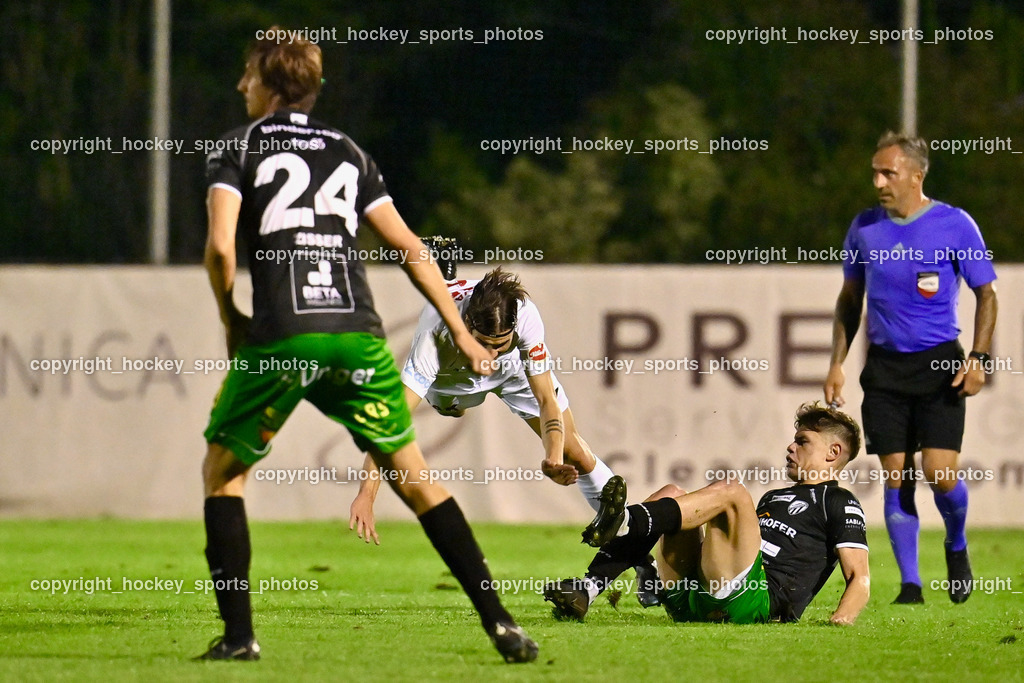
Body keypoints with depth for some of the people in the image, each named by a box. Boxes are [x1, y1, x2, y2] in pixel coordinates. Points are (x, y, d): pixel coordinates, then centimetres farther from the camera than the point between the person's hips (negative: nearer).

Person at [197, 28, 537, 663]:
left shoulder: (239, 147, 10)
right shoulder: (347, 151, 21)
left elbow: (220, 245, -5)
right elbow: (410, 248, 18)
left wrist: (231, 320, 11)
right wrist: (461, 332, 22)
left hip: (279, 340, -3)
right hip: (358, 332, 3)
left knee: (222, 468, 16)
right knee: (413, 475, 12)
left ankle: (238, 634, 6)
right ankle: (499, 619, 3)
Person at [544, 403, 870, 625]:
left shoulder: (837, 502, 14)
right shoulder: (774, 498, 38)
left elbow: (860, 578, 1)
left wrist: (842, 618, -18)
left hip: (757, 603, -7)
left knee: (731, 492, -21)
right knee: (671, 494, -4)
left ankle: (623, 524, -40)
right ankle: (586, 590, -24)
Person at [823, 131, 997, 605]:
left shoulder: (955, 225, -4)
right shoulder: (864, 228, 7)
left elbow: (986, 294, 2)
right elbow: (849, 299, 18)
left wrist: (979, 358, -9)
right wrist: (837, 364, 12)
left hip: (940, 364, -3)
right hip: (884, 367, 3)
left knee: (941, 475, -13)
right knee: (896, 478, -1)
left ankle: (957, 547, 18)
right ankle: (909, 584, 7)